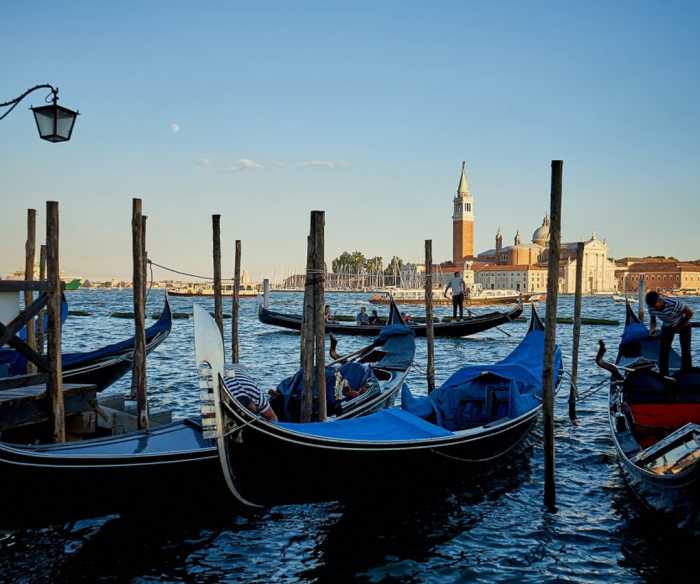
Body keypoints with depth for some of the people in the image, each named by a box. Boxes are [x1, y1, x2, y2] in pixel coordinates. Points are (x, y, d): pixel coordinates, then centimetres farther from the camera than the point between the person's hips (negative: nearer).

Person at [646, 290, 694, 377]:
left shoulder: (674, 303, -37)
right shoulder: (651, 307, -23)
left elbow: (690, 312, -24)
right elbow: (652, 319, -6)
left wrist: (680, 325, -20)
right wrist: (652, 328, -25)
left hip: (682, 325, -4)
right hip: (667, 326, 4)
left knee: (685, 350, -7)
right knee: (663, 350, -1)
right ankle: (663, 375, 9)